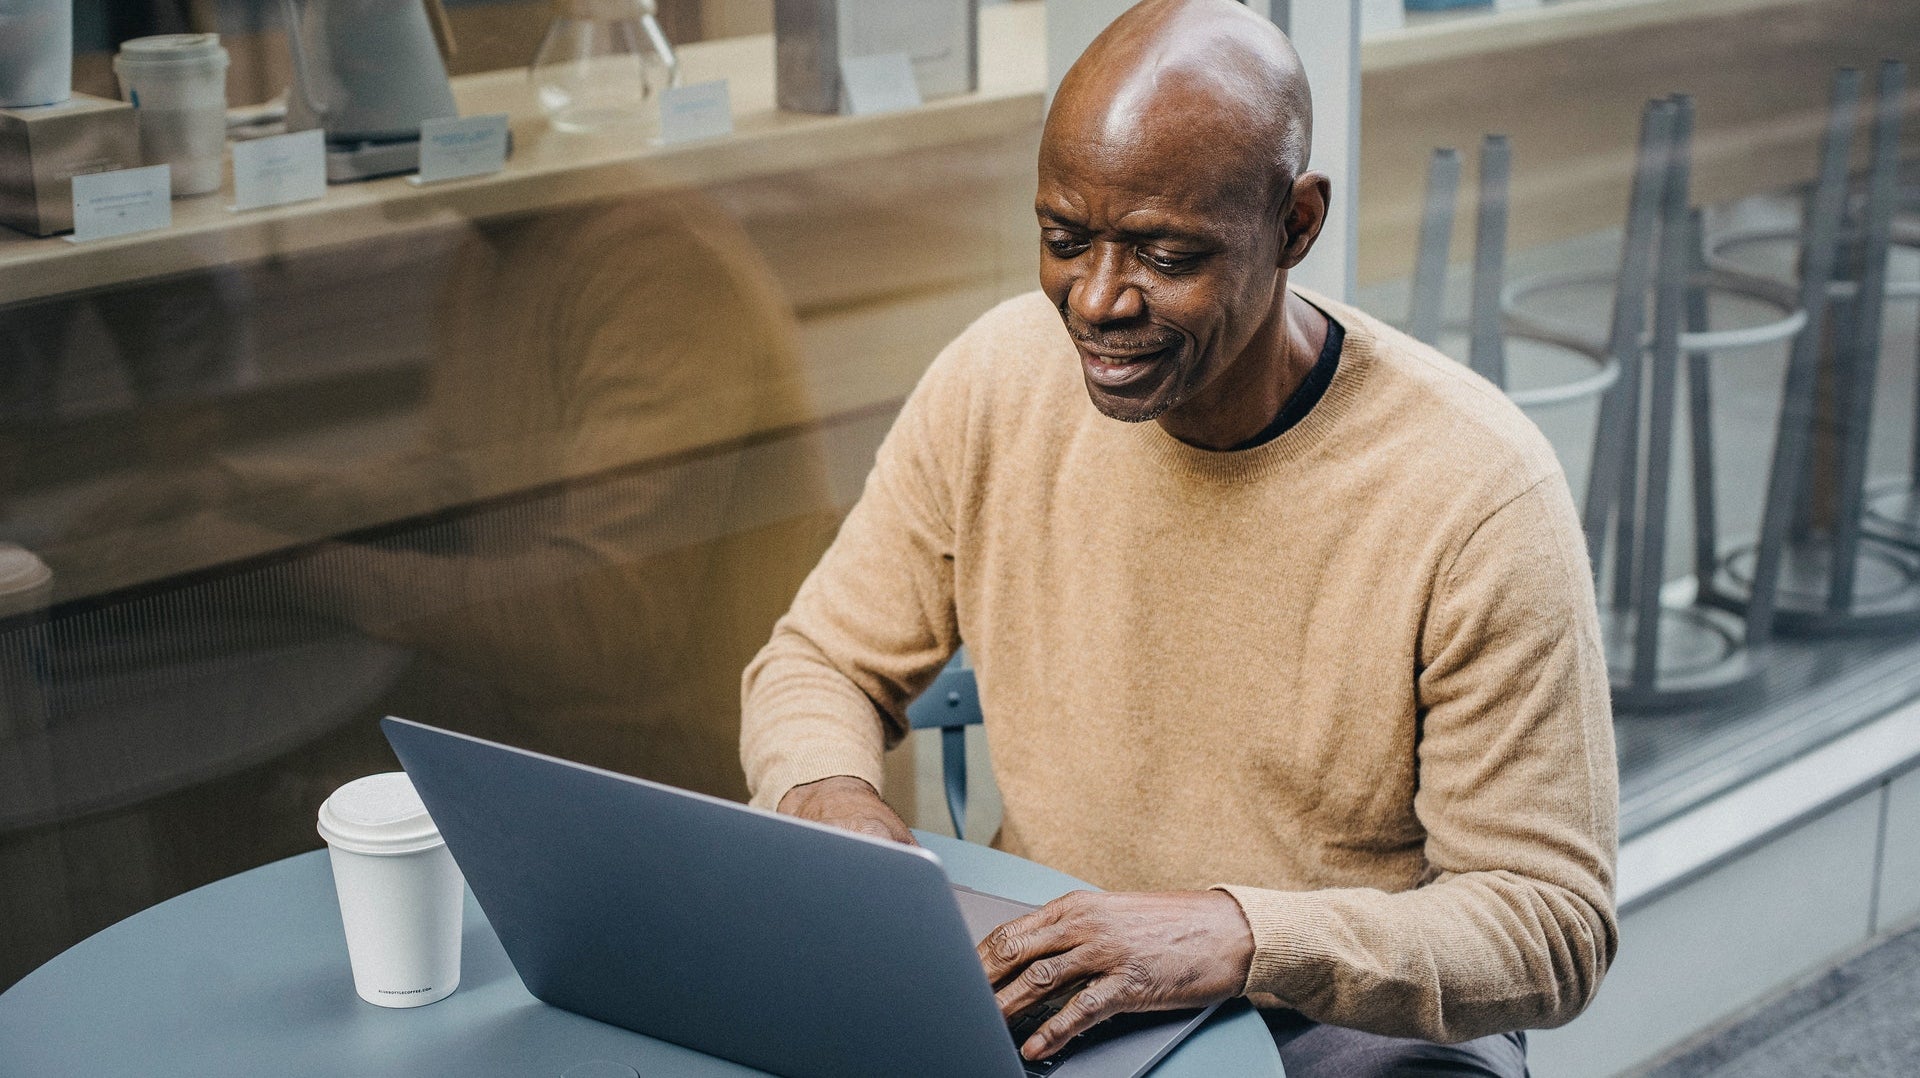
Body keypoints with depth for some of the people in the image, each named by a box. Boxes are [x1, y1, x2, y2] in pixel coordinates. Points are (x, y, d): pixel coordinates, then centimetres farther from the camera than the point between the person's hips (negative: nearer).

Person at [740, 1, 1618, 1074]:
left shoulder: (1477, 492, -20)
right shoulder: (997, 378, -7)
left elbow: (1554, 925, -17)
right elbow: (820, 664, 6)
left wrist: (1246, 932, -33)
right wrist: (832, 795, -18)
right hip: (1038, 984, 3)